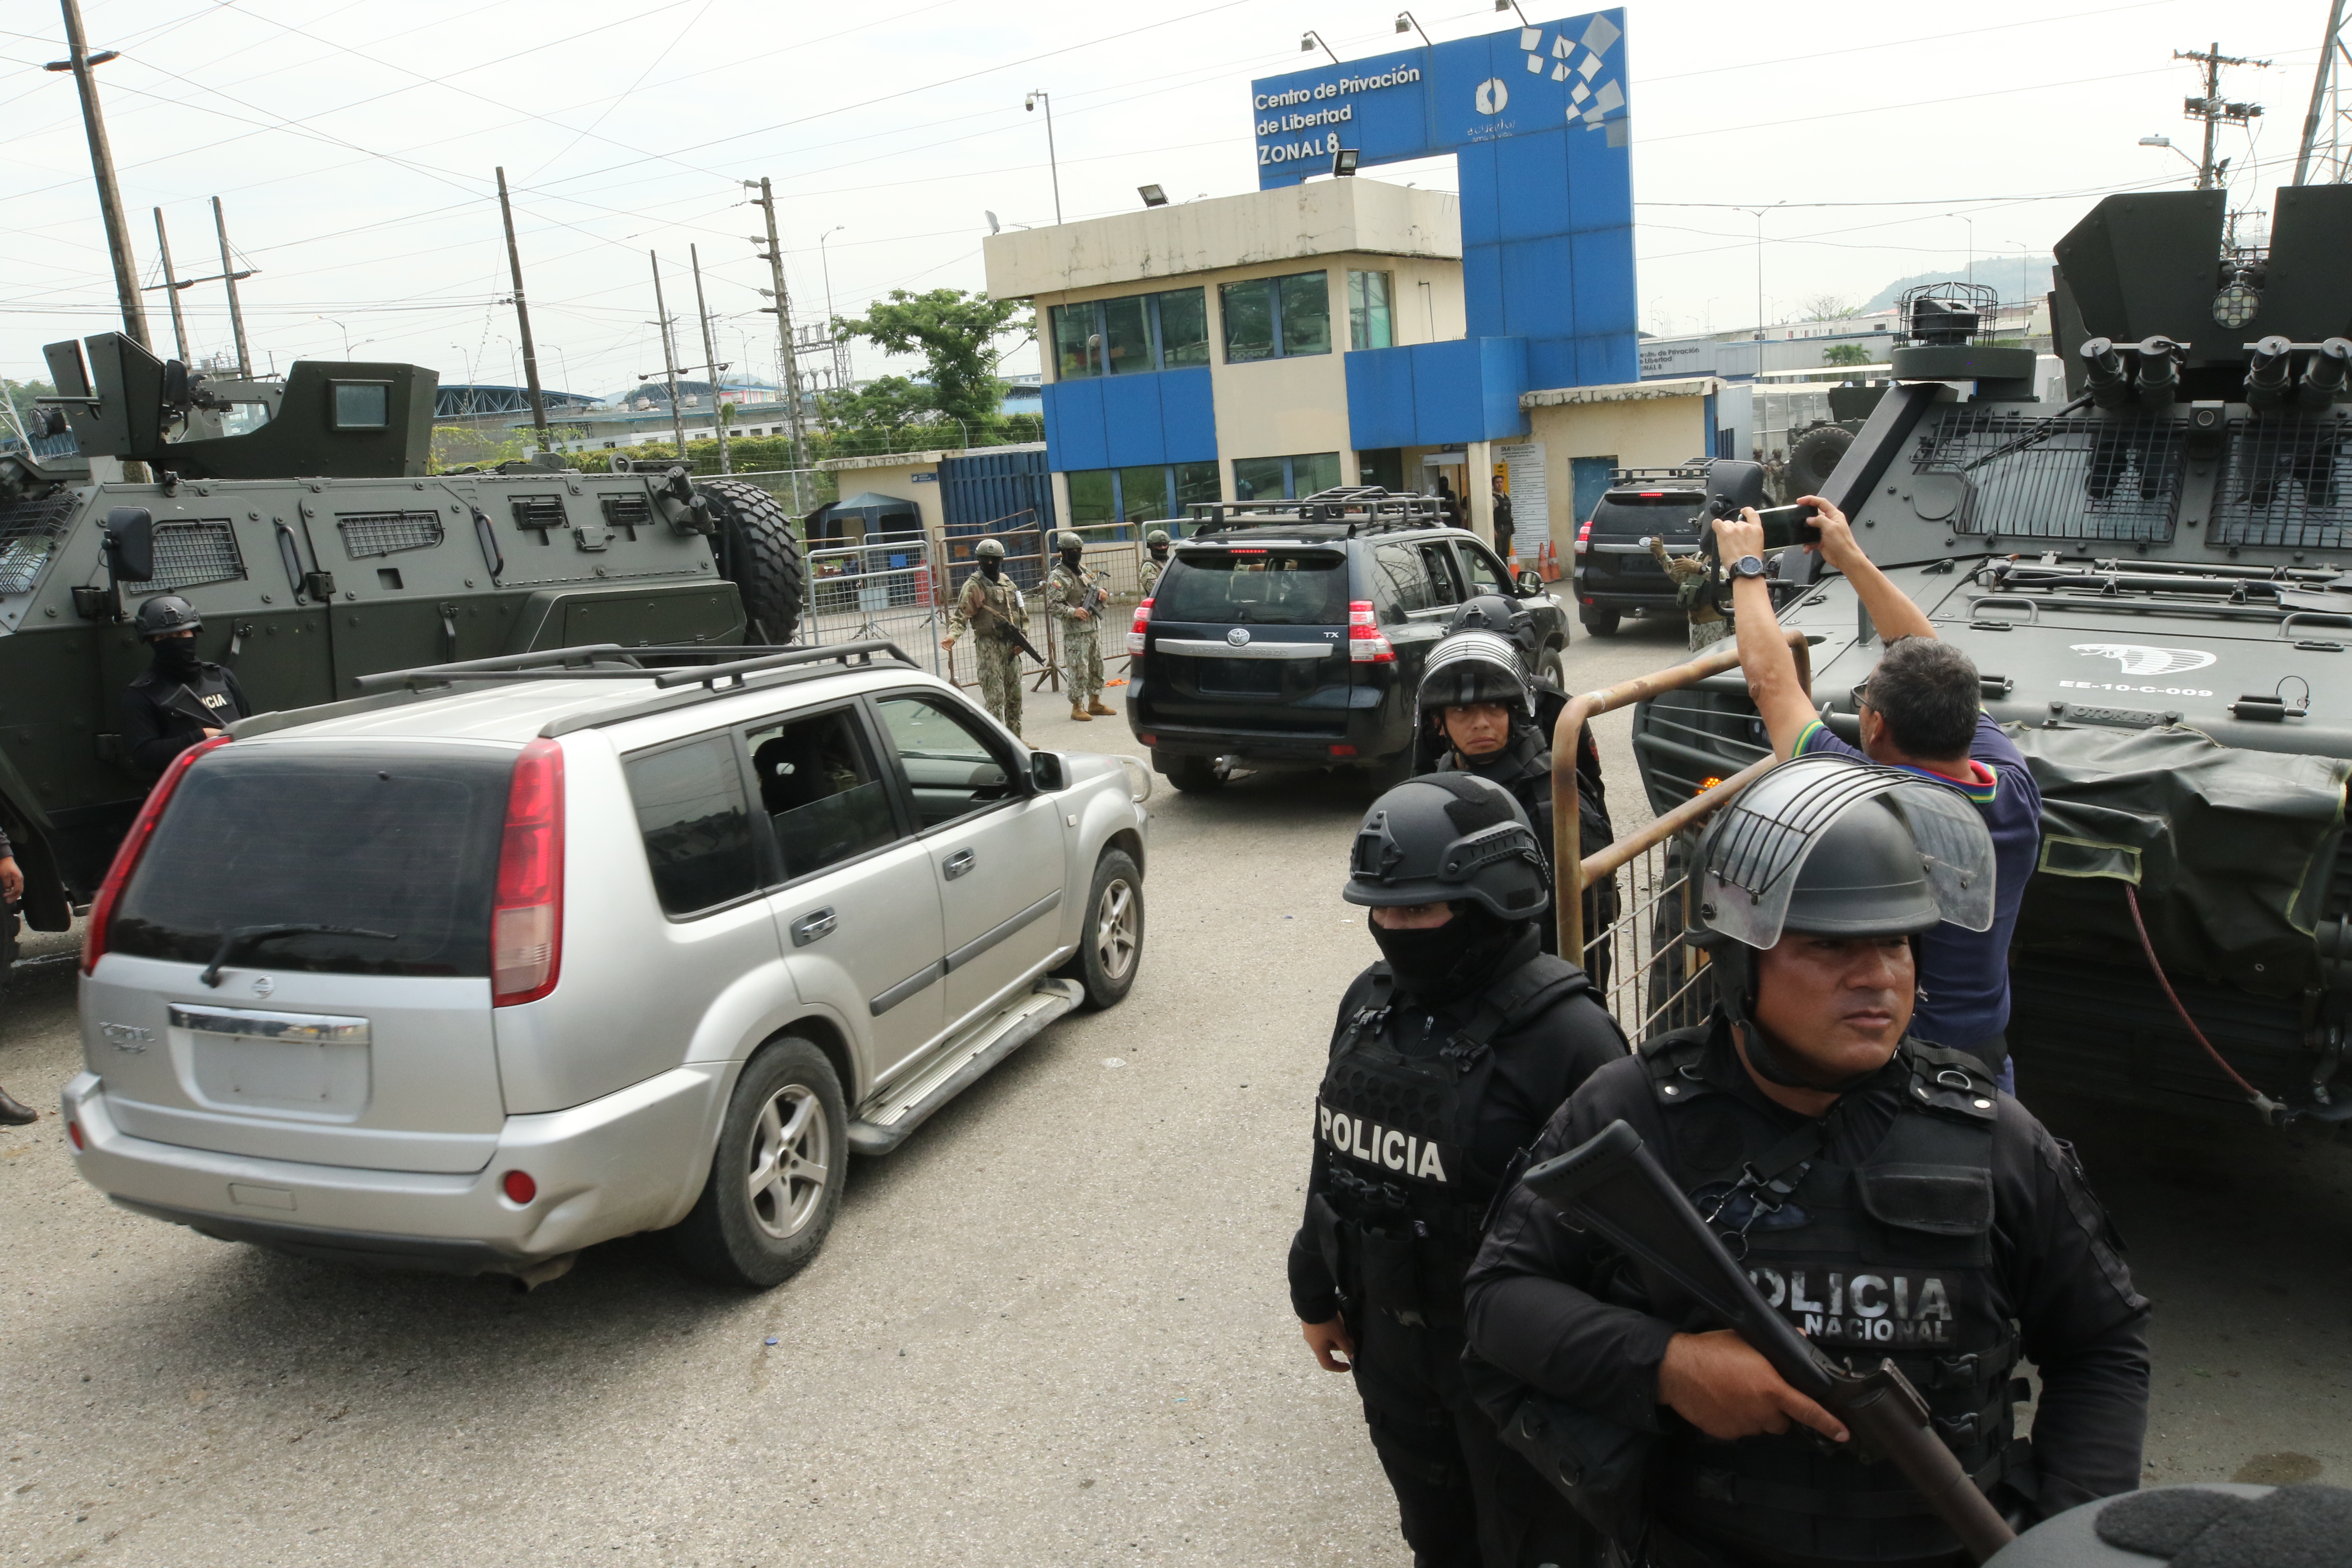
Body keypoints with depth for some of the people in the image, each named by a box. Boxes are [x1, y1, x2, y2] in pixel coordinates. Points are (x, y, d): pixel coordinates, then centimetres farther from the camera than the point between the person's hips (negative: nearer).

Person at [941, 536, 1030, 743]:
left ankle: (1015, 735, 24)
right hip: (989, 646, -6)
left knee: (1015, 694, 12)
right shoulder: (973, 586, -6)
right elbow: (961, 615, -13)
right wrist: (952, 635, -31)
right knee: (995, 697, -9)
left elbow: (1022, 612, 19)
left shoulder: (1007, 582, 13)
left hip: (1012, 646, 6)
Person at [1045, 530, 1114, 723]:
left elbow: (1099, 586, 28)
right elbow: (1052, 606, -17)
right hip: (1075, 633, -8)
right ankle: (1077, 708, 5)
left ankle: (1095, 702, 26)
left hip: (1094, 629, 8)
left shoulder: (1085, 570, 14)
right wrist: (1073, 612, -30)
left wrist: (1103, 591, 4)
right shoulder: (1058, 577, -11)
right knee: (1078, 671, -4)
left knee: (1097, 668, 14)